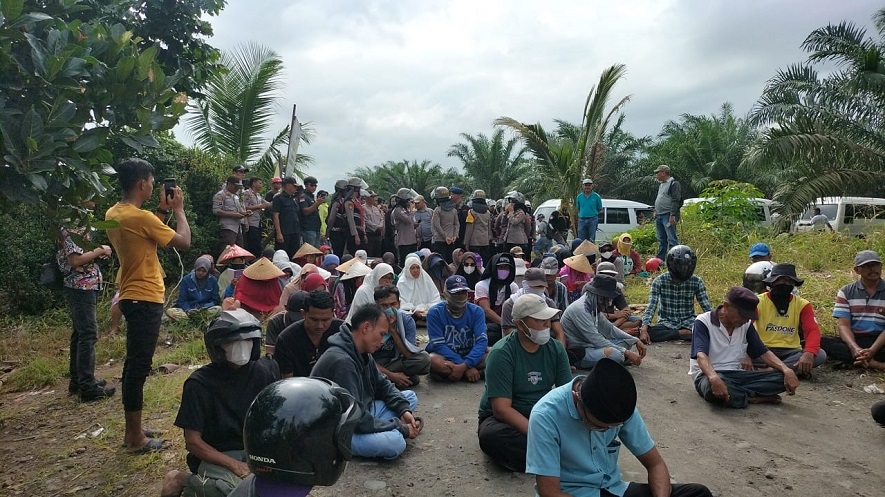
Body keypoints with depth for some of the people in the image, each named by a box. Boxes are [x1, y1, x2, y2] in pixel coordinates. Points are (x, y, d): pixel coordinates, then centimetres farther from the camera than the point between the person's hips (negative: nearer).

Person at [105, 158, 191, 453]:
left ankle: (132, 432, 26)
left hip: (132, 296, 10)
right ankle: (136, 438, 7)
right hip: (146, 299, -10)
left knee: (133, 364, 16)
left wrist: (162, 211, 16)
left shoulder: (113, 214, 8)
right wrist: (178, 209, -3)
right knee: (139, 367, -3)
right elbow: (184, 242, -15)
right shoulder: (140, 217, -20)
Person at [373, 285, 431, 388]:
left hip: (396, 361, 3)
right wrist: (391, 375, -25)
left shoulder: (407, 321, -11)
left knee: (424, 359, -25)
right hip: (376, 364, -3)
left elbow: (409, 355, -18)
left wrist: (392, 330, -27)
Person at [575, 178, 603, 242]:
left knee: (592, 240, 0)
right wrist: (579, 216, 8)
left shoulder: (596, 196, 2)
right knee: (581, 240, 3)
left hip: (593, 220, -2)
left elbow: (600, 210, 8)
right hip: (582, 220, 2)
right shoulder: (579, 197, 9)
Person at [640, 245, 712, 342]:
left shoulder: (696, 281, -5)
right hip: (666, 323, 0)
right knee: (644, 331, -32)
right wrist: (644, 329, -28)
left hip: (688, 323, 0)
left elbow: (707, 307, -1)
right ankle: (683, 334, -20)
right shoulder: (659, 281, -9)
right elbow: (651, 307, -14)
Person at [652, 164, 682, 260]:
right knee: (661, 240, 13)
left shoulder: (674, 184, -8)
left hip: (668, 216, -9)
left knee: (672, 239, -10)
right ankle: (660, 259, 19)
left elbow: (676, 201, -15)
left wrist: (672, 215, -22)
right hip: (659, 216, 9)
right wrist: (655, 211, 20)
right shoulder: (661, 185, 20)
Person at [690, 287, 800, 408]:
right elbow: (701, 355, -25)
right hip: (708, 375, -6)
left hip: (736, 374, 6)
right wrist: (714, 377, -46)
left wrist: (787, 370, -11)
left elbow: (763, 352, 9)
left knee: (781, 378, -14)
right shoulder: (703, 322, -11)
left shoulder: (746, 325, 10)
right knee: (714, 388, -42)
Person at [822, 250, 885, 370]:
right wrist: (855, 348, -24)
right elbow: (844, 325, -3)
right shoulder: (846, 292, 6)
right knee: (819, 341, -30)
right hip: (854, 340, 2)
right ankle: (874, 363, -34)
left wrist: (872, 350, -24)